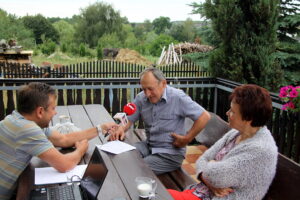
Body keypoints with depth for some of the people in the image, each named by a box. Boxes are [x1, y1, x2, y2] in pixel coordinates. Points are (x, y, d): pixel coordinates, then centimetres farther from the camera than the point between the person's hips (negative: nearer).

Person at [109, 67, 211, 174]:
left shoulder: (177, 97, -16)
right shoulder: (141, 98, -1)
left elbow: (204, 116, -15)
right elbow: (128, 120, 6)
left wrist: (186, 139, -12)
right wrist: (121, 129, -17)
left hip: (170, 153, -5)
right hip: (148, 145, 6)